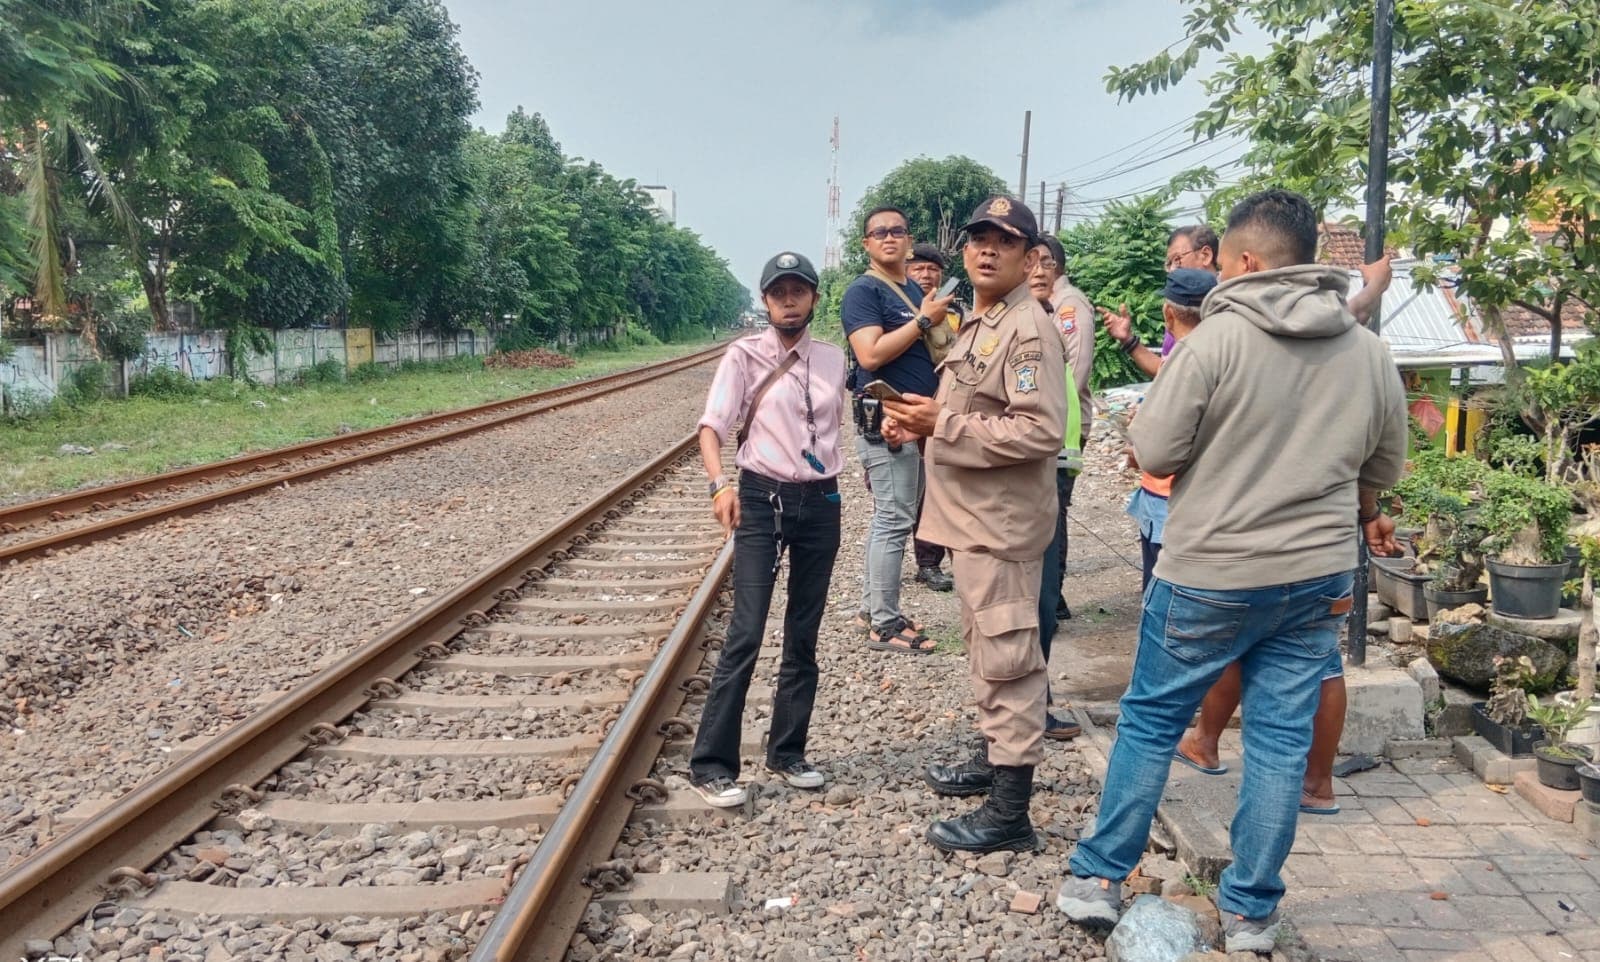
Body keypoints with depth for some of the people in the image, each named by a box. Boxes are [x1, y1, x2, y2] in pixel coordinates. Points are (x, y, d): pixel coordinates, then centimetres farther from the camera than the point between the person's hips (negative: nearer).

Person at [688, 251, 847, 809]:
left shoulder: (832, 360, 8)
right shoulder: (744, 356, -4)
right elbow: (711, 426, -14)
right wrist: (719, 485, -30)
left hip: (822, 502, 4)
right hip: (762, 499, -4)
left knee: (803, 636, 11)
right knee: (746, 633, -9)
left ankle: (787, 752, 25)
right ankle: (712, 764, 1)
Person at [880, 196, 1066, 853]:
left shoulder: (1028, 330, -15)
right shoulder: (978, 325, 17)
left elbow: (1040, 430, -24)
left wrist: (942, 424, -21)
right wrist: (922, 423, 6)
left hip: (1001, 523, -10)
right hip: (972, 519, 10)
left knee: (1006, 659, -5)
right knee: (984, 651, 21)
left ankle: (1010, 816, 4)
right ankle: (994, 761, 37)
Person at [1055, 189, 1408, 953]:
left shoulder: (1215, 338, -14)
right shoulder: (1371, 353, 3)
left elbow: (1152, 451, -12)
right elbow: (1383, 470, 13)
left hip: (1209, 572, -4)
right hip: (1317, 577, 4)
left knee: (1150, 720, 11)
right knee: (1281, 740, 11)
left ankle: (1097, 878, 20)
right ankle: (1251, 913, 21)